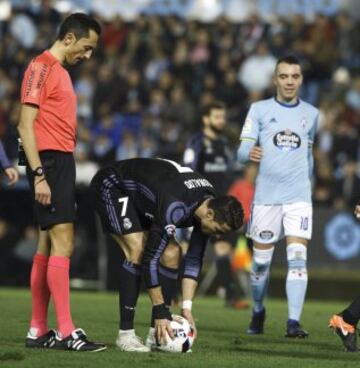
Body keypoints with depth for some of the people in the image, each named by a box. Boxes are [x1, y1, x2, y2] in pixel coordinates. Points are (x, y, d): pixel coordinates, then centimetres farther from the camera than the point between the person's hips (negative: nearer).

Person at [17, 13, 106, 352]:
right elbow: (25, 126, -15)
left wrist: (61, 174, 15)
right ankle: (66, 333, -17)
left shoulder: (60, 71, 19)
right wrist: (39, 175, -21)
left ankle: (38, 331, 15)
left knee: (48, 245, 11)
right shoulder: (41, 68, -9)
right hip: (49, 163, -10)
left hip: (62, 164, 10)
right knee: (63, 242, -14)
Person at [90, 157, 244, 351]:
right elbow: (150, 258, -36)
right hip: (111, 187, -8)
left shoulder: (209, 204, -14)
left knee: (171, 254, -4)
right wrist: (160, 310, -31)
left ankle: (157, 335, -2)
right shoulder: (175, 207, -39)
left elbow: (194, 260, -6)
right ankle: (125, 333, -19)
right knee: (137, 249, -25)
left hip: (139, 197, 8)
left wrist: (187, 308, -10)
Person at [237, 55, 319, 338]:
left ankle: (294, 323, -17)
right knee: (261, 260, 6)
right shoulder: (259, 109, 3)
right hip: (266, 196, -1)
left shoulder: (311, 113, 10)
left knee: (298, 258, -13)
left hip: (299, 197, 1)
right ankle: (258, 312, 29)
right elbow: (243, 150, -4)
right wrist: (249, 153, -27)